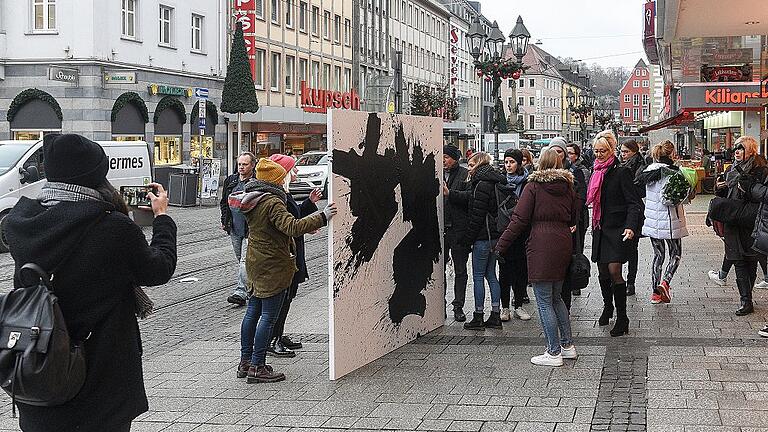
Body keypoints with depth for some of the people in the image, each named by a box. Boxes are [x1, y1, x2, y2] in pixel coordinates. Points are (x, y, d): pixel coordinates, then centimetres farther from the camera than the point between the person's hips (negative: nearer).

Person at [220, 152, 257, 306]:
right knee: (241, 260, 15)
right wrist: (225, 220, 13)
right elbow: (224, 202, 21)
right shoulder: (230, 181, 11)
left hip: (251, 229, -7)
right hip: (234, 229, 7)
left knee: (245, 260, -12)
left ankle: (240, 292, -15)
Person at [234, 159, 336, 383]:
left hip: (255, 263, 9)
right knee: (269, 316, -4)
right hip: (273, 267, -9)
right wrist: (322, 217, -27)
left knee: (252, 312, 16)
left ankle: (245, 361, 23)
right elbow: (292, 227, -33)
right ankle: (257, 367, -3)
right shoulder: (273, 203, -20)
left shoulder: (252, 200, 8)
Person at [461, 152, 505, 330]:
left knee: (478, 276, -3)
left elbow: (477, 216, -16)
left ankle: (478, 317, 1)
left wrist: (467, 239, -11)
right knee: (491, 275, 13)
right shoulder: (494, 181, 13)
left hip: (483, 236, -9)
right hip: (495, 235, 9)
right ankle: (495, 316, 14)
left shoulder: (482, 185, -15)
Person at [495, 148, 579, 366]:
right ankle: (567, 345, 22)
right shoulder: (568, 186, 11)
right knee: (556, 297, 19)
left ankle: (554, 352, 0)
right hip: (563, 243, 6)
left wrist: (501, 245, -3)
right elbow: (575, 217, 15)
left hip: (541, 246, -6)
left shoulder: (534, 186, -4)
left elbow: (519, 219, -7)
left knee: (544, 301, -1)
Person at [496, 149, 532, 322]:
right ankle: (505, 307, 8)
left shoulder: (527, 182, 5)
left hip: (522, 232, 1)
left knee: (522, 269, 5)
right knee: (505, 270, 1)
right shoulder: (499, 182, 6)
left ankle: (518, 306, 17)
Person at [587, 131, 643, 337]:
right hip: (600, 228, 7)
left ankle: (622, 317, -6)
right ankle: (608, 307, 33)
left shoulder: (621, 172, -9)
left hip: (616, 229, -7)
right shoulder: (597, 172, 12)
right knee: (602, 272, 12)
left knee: (614, 271, -13)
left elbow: (634, 202, -12)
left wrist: (630, 226, -26)